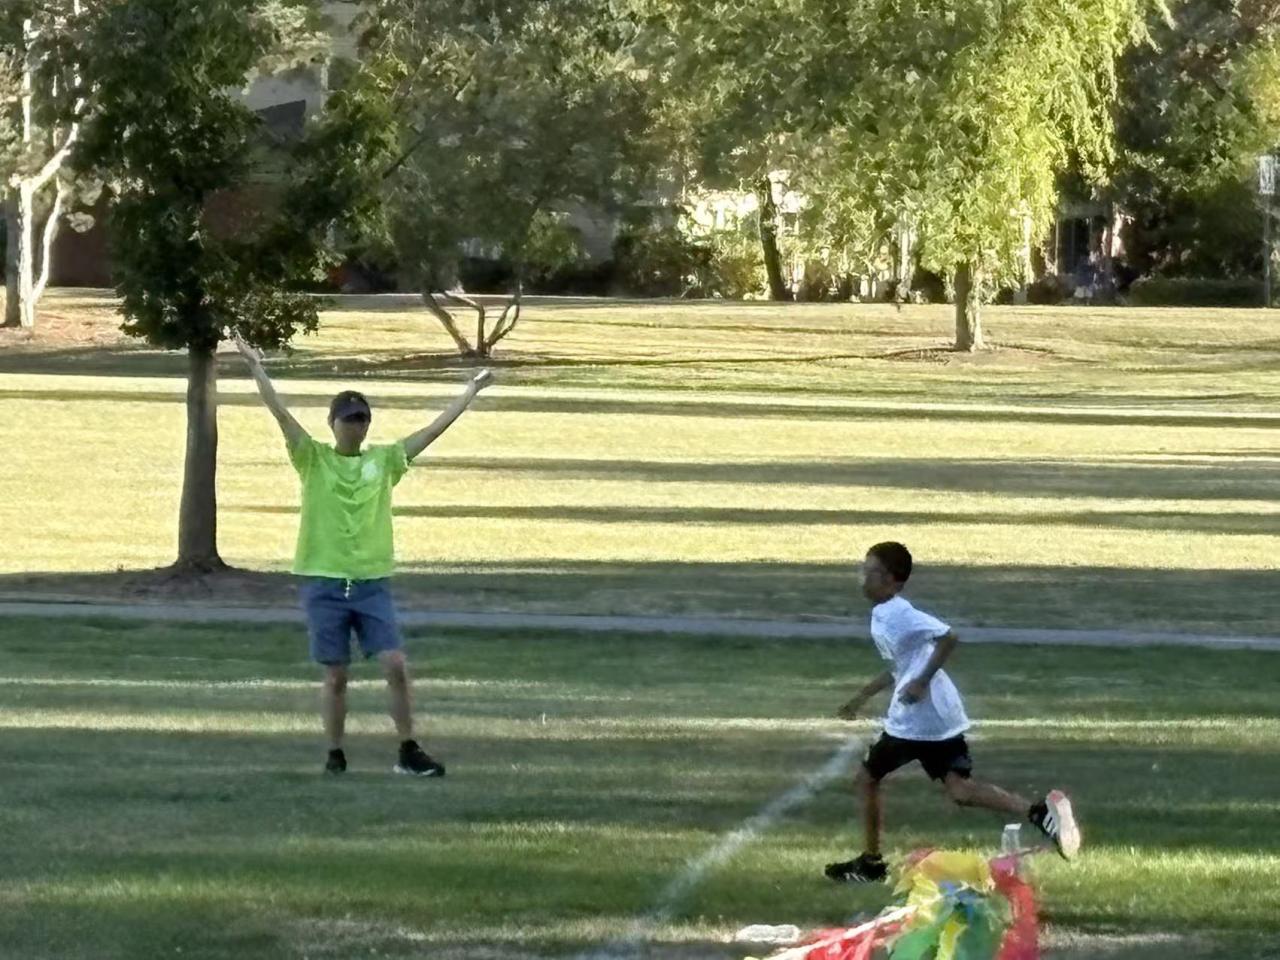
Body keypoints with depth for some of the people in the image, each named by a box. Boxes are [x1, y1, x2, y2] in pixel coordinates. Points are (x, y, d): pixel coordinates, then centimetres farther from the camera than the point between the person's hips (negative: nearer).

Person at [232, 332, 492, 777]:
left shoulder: (384, 460, 7)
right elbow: (282, 414, -9)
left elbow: (435, 428, 10)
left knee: (396, 665, -7)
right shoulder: (314, 459, 1)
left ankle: (409, 752, 3)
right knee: (336, 675, 2)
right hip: (324, 583, -2)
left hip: (372, 582, 2)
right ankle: (335, 754, 16)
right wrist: (257, 369, -18)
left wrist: (472, 390, 11)